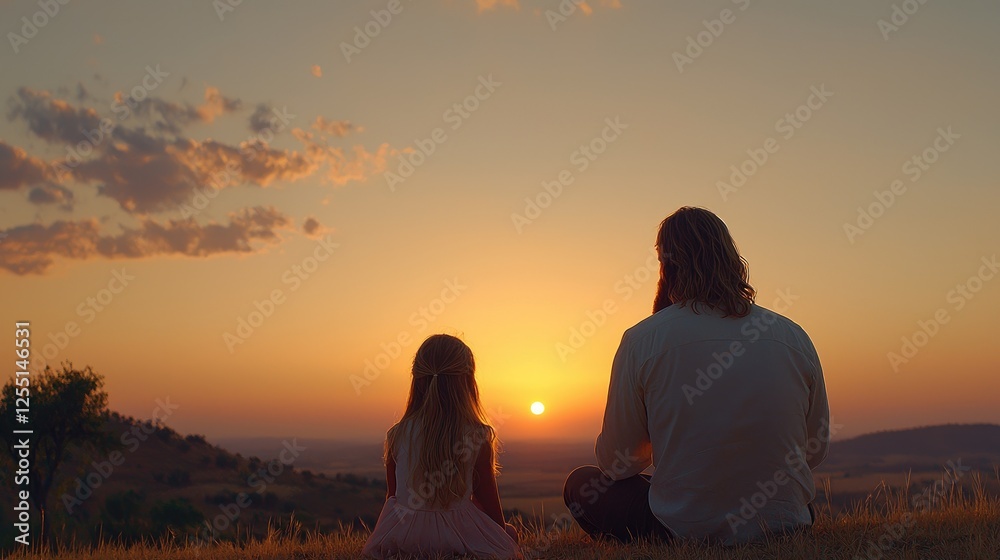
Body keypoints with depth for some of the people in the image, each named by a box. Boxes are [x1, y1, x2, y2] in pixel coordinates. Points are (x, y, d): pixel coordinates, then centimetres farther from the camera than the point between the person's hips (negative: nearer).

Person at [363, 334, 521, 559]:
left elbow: (393, 495, 5)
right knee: (509, 534, 25)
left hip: (404, 537, 4)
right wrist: (503, 533, 18)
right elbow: (487, 498, -1)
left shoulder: (397, 436, -5)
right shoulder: (479, 438, -10)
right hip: (457, 537, -4)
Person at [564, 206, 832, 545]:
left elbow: (615, 463, -1)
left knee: (581, 485, 18)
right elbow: (817, 451, 11)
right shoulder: (795, 338, 0)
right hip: (787, 526, 4)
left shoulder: (641, 340, -10)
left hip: (685, 530, -4)